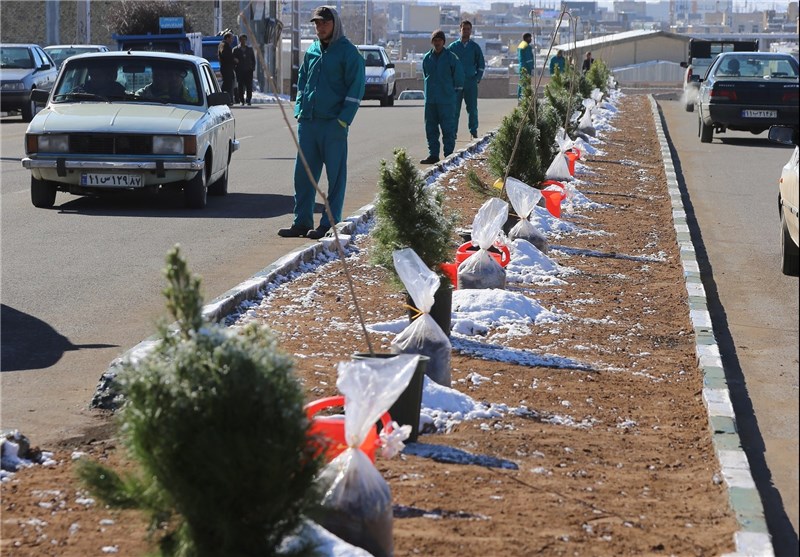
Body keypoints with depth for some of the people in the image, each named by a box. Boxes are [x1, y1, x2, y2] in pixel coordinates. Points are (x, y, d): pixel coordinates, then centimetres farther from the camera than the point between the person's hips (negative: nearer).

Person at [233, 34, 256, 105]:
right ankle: (242, 101, 3)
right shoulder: (236, 50, 5)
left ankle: (248, 100, 2)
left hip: (248, 70, 1)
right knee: (241, 87, -2)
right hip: (240, 71, -1)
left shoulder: (250, 49, 12)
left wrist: (253, 67, 4)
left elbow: (253, 59, 14)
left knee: (249, 86, -3)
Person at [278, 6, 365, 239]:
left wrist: (343, 119, -14)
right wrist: (299, 111, 12)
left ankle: (329, 224, 4)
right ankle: (302, 222, 12)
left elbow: (356, 88, -8)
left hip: (333, 124, -6)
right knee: (303, 174, 6)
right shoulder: (311, 51, 15)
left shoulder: (348, 52, -4)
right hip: (307, 123, 6)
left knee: (335, 175, -1)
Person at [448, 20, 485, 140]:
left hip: (471, 82, 1)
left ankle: (473, 131, 8)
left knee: (472, 108, 1)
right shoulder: (453, 47, 5)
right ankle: (453, 131, 0)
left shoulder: (475, 47, 8)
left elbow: (481, 64, 14)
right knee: (455, 108, -2)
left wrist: (478, 77, 3)